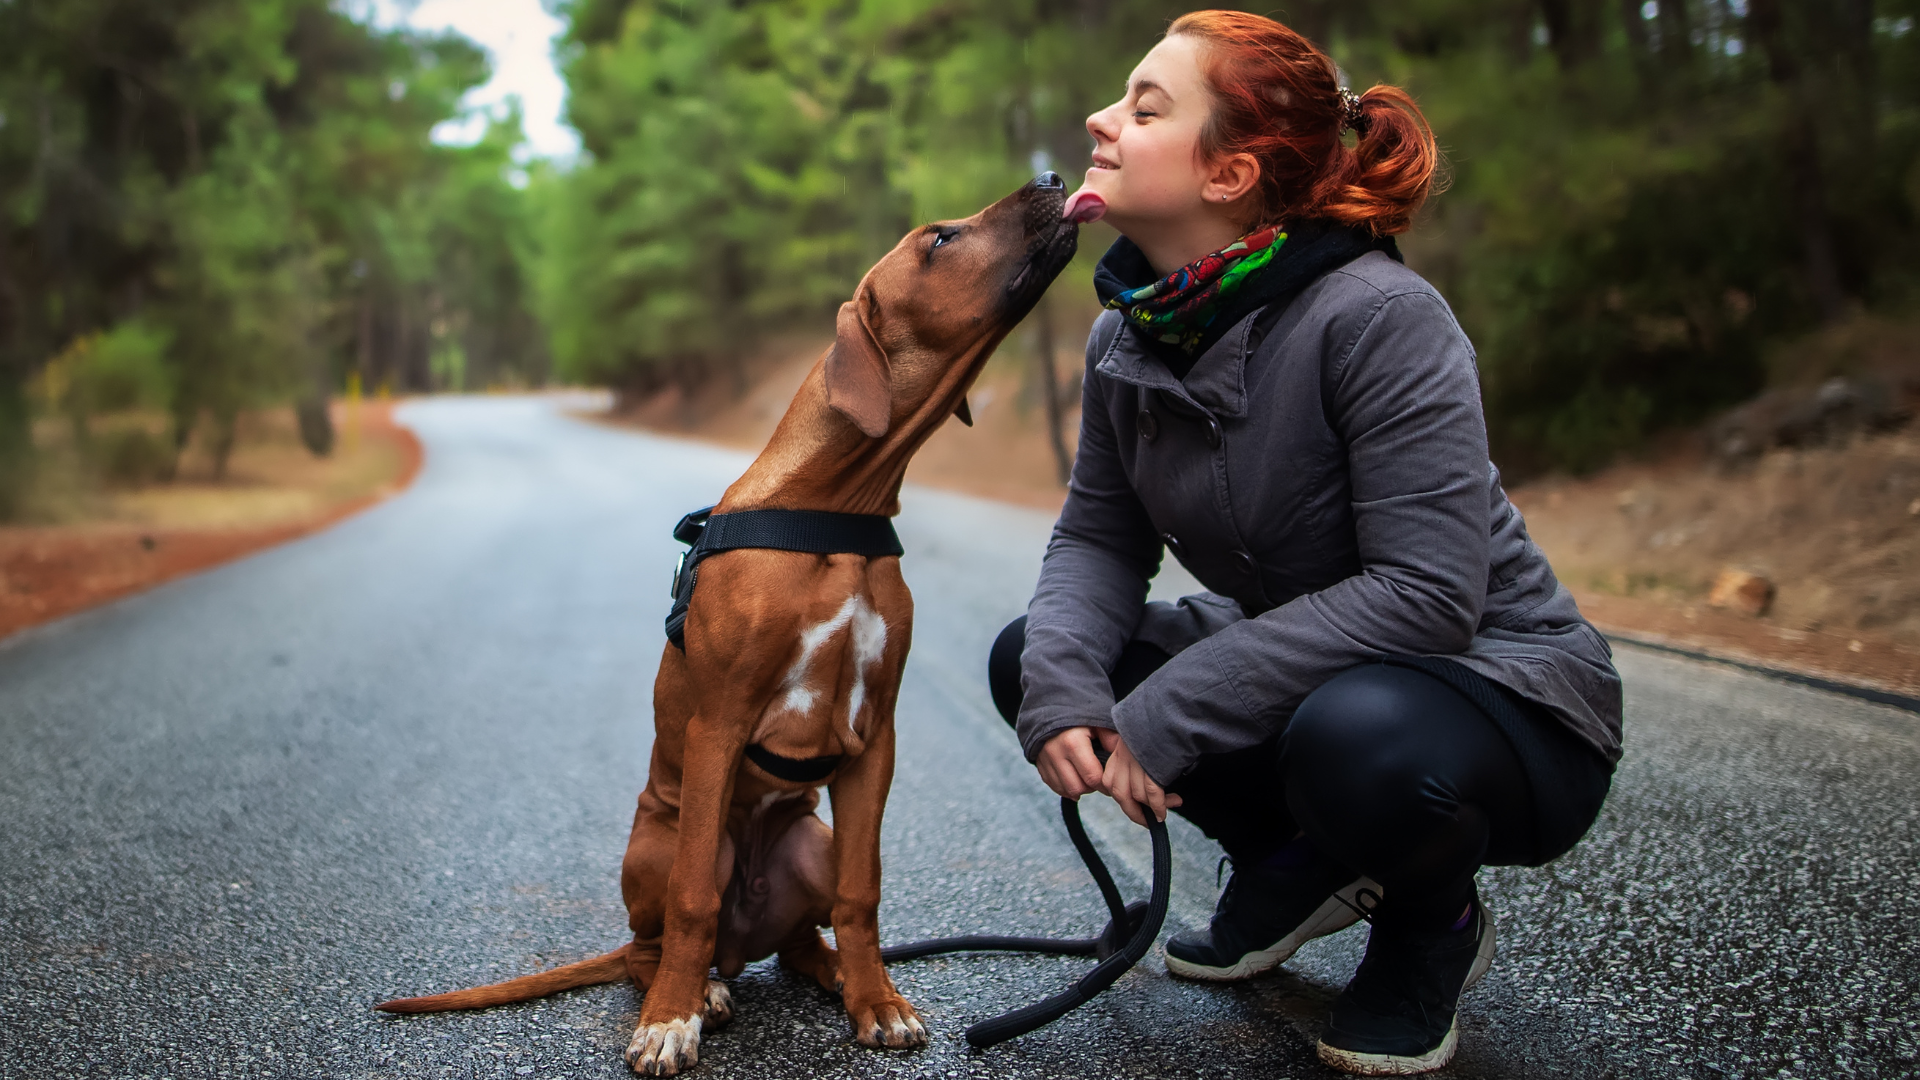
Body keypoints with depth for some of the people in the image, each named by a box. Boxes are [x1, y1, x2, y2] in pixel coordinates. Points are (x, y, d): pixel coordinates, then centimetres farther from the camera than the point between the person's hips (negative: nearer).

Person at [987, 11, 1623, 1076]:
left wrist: (1169, 712, -31)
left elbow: (1426, 593, -31)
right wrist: (1060, 680, -22)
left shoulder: (1378, 317, -26)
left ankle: (1434, 922, -1)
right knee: (1026, 657, -6)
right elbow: (1097, 538, 0)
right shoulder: (1130, 334, -3)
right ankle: (1297, 863, 11)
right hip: (1298, 669, 7)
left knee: (1357, 738, -40)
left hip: (1504, 698, -7)